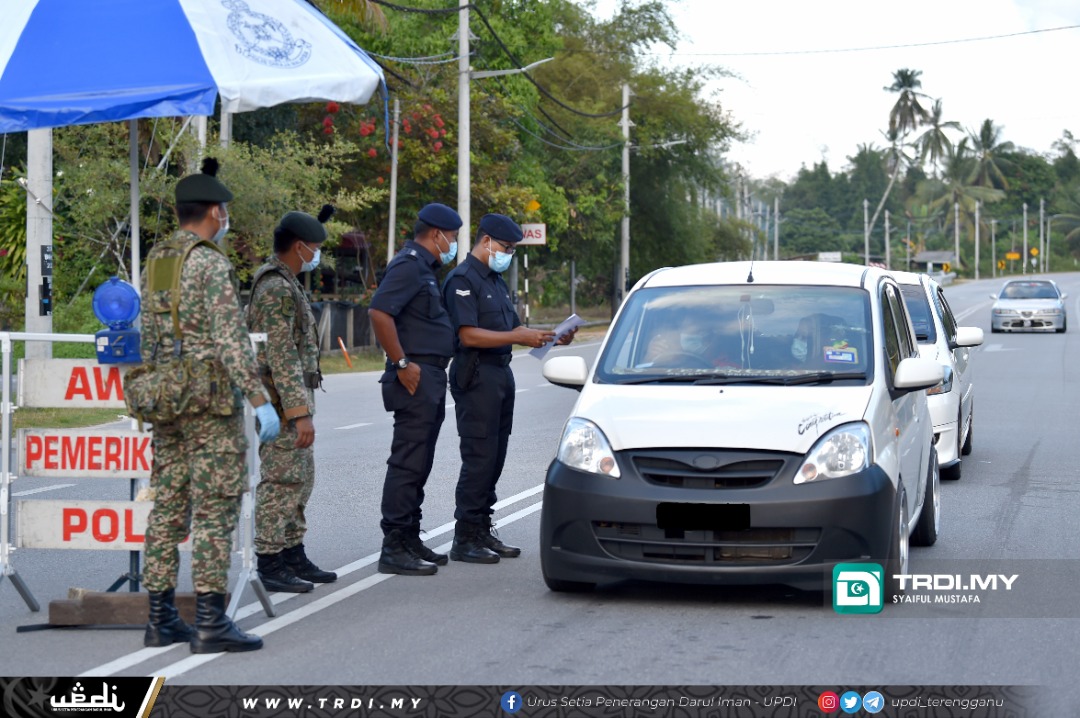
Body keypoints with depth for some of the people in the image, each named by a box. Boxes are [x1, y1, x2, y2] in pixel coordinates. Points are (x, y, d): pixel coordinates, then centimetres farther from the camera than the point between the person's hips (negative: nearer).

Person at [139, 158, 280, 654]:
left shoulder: (155, 263, 12)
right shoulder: (212, 264, -14)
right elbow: (231, 340, -22)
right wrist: (260, 401, -21)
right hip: (213, 402, -8)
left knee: (168, 509, 9)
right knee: (215, 511, -7)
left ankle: (161, 619, 11)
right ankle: (211, 624, -9)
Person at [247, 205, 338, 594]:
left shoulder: (284, 284, 15)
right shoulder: (278, 289, -18)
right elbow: (282, 358, -24)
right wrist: (300, 413, -26)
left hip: (294, 397, 11)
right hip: (284, 401, -11)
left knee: (300, 480, 15)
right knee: (282, 481, -7)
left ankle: (293, 556, 21)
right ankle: (270, 564, -4)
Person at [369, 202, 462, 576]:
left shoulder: (424, 268, 19)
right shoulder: (409, 265, -13)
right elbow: (379, 312, -25)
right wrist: (402, 364, -22)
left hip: (430, 379, 11)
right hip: (416, 378, -11)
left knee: (418, 464, 14)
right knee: (407, 463, -10)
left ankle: (410, 541, 20)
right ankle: (394, 548, -9)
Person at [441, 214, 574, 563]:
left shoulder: (496, 280, 19)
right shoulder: (463, 280, -11)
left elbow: (512, 328, 22)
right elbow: (469, 335, -20)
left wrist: (549, 337, 7)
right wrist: (518, 337, -22)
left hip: (500, 374, 10)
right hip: (476, 374, -10)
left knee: (494, 457, 11)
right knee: (479, 457, -9)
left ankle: (482, 531, 17)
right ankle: (465, 540, -6)